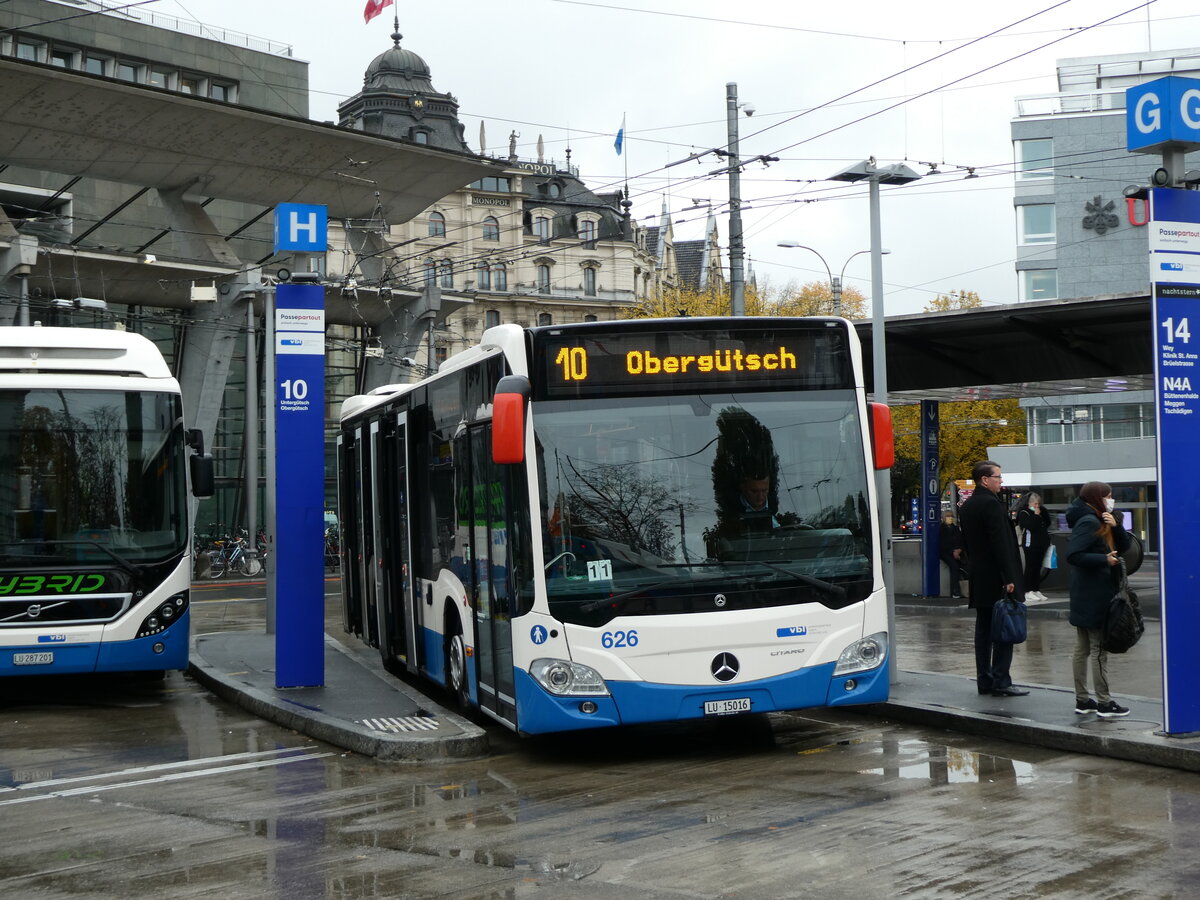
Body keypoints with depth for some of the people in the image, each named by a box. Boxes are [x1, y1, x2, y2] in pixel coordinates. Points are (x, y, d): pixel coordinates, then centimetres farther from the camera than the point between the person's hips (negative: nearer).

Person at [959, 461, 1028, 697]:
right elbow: (1000, 542, -18)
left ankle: (984, 680, 13)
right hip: (995, 578, -9)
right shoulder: (991, 503, -14)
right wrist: (1008, 578, -18)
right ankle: (1001, 682, -7)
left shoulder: (967, 506, 14)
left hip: (979, 579, 9)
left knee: (983, 630, 11)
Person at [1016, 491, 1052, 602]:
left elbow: (1048, 523, 10)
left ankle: (1035, 590, 14)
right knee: (1030, 567, -7)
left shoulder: (1040, 511, 17)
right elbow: (1031, 526, -21)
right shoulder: (1023, 513, -8)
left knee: (1038, 568, 9)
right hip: (1030, 544, -7)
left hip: (1040, 544, 7)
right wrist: (1036, 515, -16)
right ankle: (1028, 592, -5)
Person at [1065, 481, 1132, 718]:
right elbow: (1073, 554, -24)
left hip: (1086, 598, 10)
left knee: (1082, 649, 11)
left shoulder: (1100, 521, 16)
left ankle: (1082, 700, 17)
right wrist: (1105, 559, -22)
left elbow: (1125, 545, 11)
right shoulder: (1088, 523, -15)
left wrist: (1116, 526, -5)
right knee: (1099, 650, -5)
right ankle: (1104, 703, -1)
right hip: (1094, 598, -10)